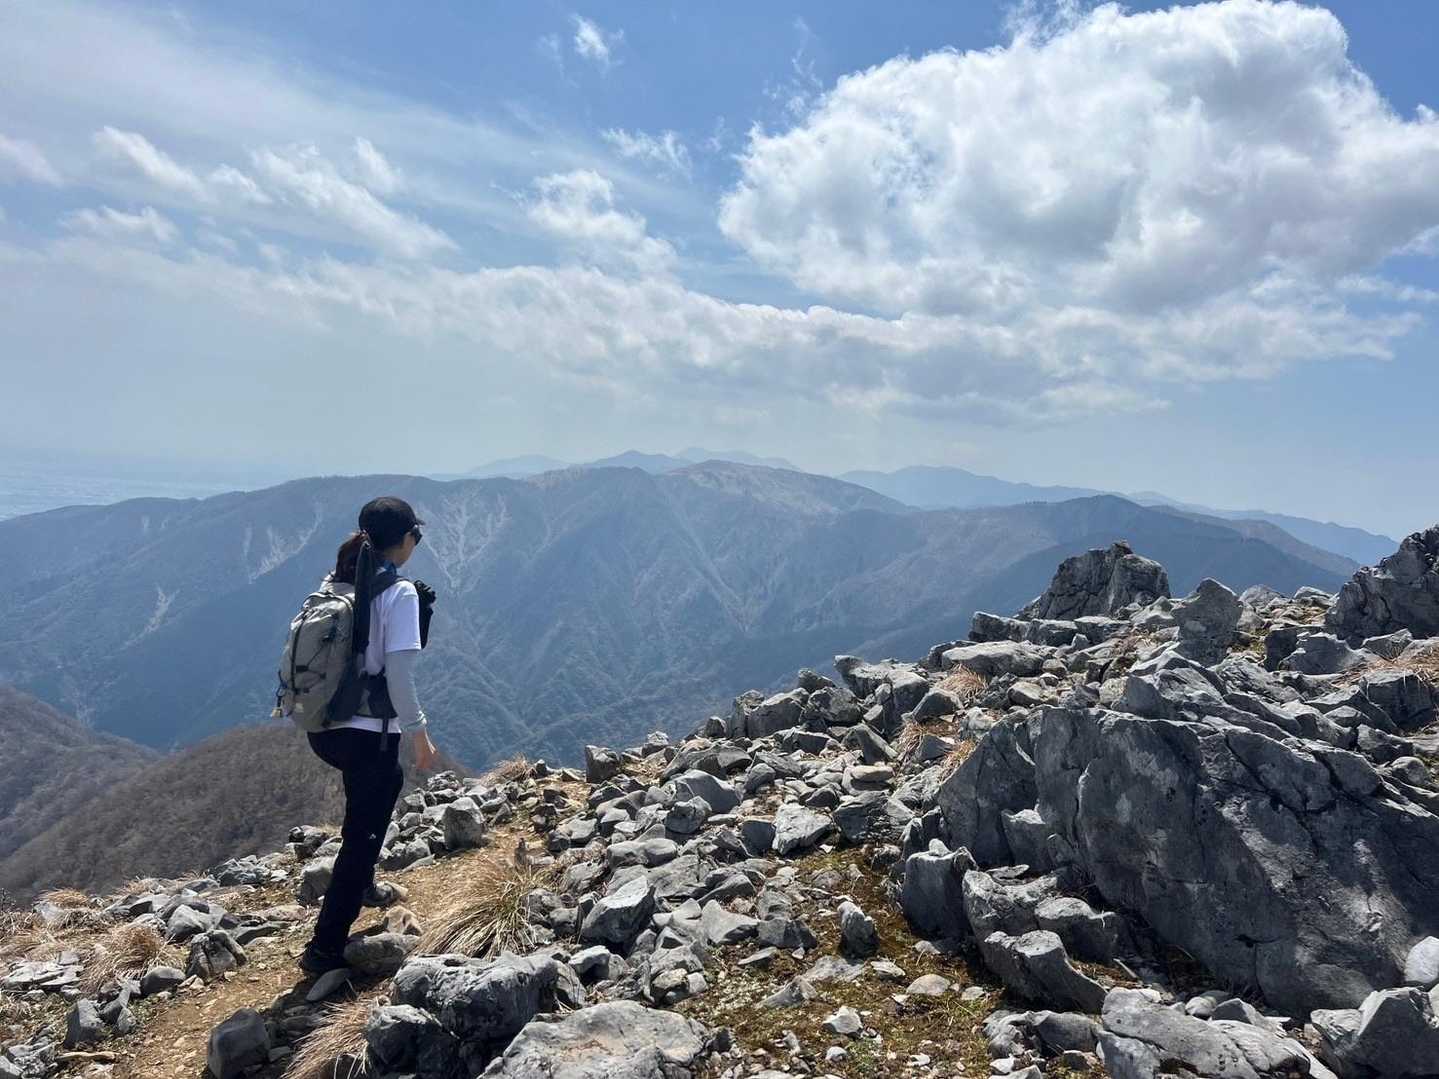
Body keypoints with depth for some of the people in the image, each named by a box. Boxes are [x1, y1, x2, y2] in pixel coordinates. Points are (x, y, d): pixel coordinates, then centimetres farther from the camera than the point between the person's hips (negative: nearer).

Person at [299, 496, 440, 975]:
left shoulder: (336, 582, 5)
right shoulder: (401, 593, -16)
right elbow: (398, 675, -19)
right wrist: (420, 734, -10)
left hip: (322, 728, 8)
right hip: (367, 733, -8)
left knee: (389, 777, 32)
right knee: (361, 835, 7)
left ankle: (363, 885, 42)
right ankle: (324, 950, 13)